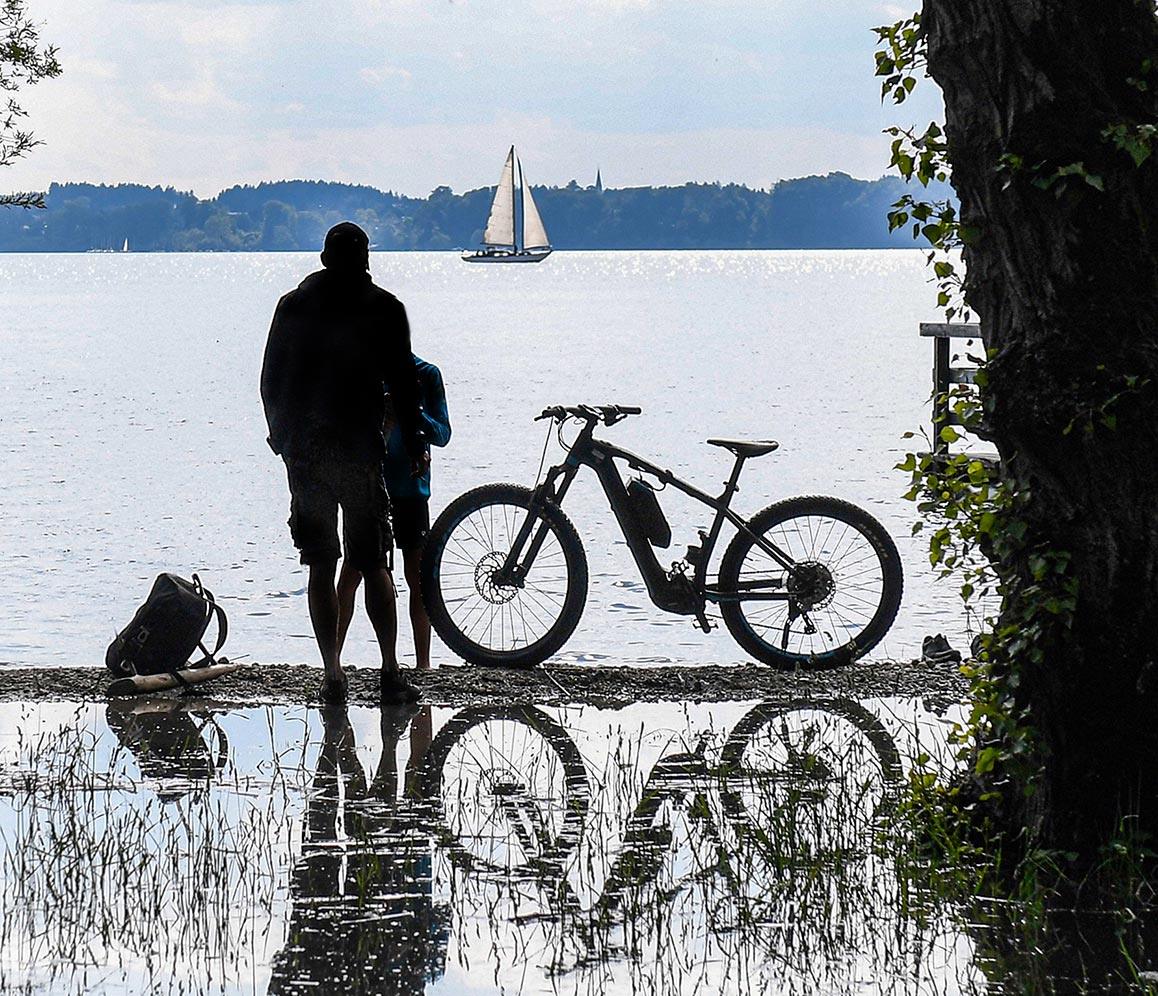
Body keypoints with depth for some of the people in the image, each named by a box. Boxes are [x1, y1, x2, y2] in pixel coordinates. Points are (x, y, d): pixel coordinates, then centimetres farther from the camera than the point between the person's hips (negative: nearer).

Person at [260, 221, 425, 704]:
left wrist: (281, 437, 21)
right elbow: (402, 382, -2)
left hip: (302, 450, 2)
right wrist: (413, 445, 7)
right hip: (359, 447, -2)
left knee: (321, 567, 5)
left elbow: (270, 379, 10)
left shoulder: (292, 305, 8)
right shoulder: (384, 307, 0)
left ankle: (333, 673, -1)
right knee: (374, 563, 3)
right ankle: (391, 671, -5)